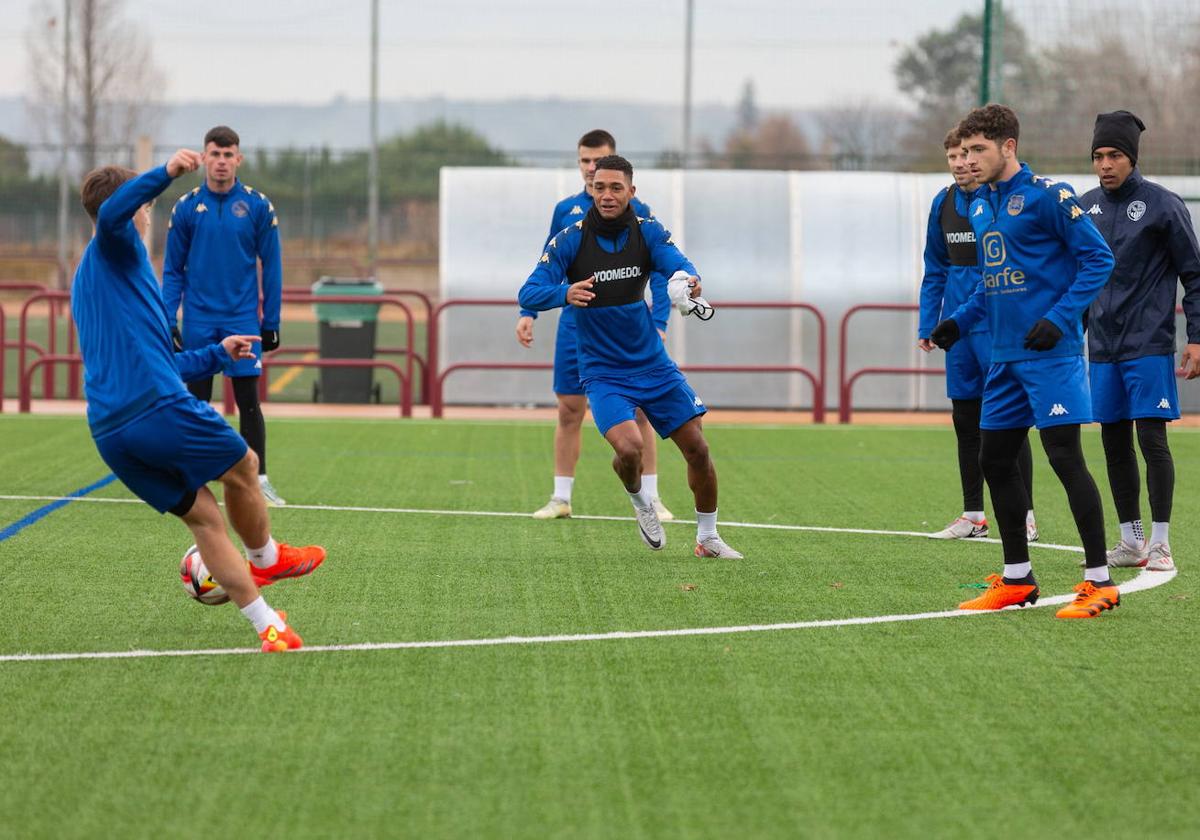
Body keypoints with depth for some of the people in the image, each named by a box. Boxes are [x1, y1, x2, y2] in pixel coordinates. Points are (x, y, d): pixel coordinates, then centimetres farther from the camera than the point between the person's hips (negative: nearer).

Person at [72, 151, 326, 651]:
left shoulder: (86, 283, 29)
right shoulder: (113, 250, 2)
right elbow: (110, 212, -26)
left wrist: (216, 355, 39)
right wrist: (166, 174, -36)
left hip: (109, 433, 9)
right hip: (159, 408, -9)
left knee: (202, 516, 11)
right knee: (243, 468, 16)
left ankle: (268, 627, 7)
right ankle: (266, 561, 36)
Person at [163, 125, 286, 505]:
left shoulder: (258, 206, -1)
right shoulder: (186, 207, 2)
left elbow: (271, 268, 3)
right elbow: (173, 270, 6)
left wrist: (271, 322, 0)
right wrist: (167, 321, -3)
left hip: (242, 318, -1)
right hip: (198, 320, 1)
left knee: (248, 401, -2)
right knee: (197, 400, 5)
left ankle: (258, 479, 3)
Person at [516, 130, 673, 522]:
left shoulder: (637, 212, -2)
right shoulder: (565, 210, 7)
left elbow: (659, 271, -2)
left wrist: (658, 323, -13)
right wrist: (528, 312, 4)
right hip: (575, 325, 2)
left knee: (638, 412, -2)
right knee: (569, 412, 3)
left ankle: (650, 499, 6)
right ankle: (560, 498, 10)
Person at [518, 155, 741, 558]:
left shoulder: (648, 232, -5)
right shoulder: (570, 240, -13)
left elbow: (677, 264, -22)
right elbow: (529, 294, -19)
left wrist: (687, 279, -48)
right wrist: (564, 293, -42)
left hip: (653, 364, 3)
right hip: (603, 373, -3)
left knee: (697, 449, 2)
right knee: (630, 447, -25)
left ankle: (708, 538, 23)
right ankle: (639, 501, 10)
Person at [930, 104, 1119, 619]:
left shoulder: (1048, 196, -11)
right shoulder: (980, 206, 13)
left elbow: (1098, 259, -11)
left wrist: (1059, 318, -19)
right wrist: (959, 321, 11)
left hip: (1051, 354, -8)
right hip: (1005, 358, 8)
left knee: (1065, 456, -11)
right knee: (994, 460, 10)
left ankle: (1099, 581, -7)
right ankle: (1016, 580, 21)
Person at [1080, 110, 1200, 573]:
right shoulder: (1086, 206, 9)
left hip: (1149, 346, -5)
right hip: (1103, 348, 5)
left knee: (1152, 438, -8)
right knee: (1114, 443, 7)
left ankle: (1160, 542, -2)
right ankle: (1130, 540, 16)